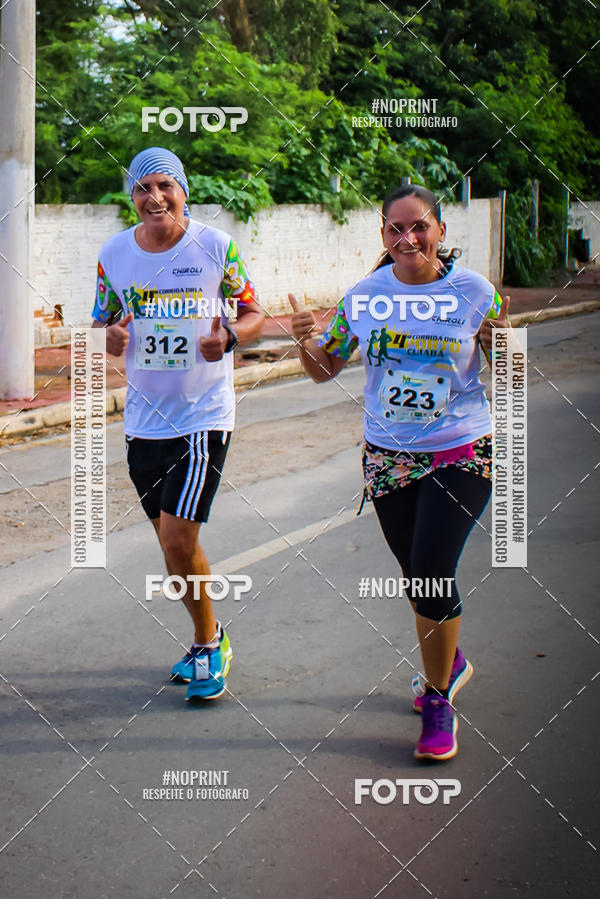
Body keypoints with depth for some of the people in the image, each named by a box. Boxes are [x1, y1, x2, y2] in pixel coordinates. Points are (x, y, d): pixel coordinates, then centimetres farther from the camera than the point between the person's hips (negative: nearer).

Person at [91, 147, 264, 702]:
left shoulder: (217, 246, -7)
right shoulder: (115, 254, 2)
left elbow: (254, 313, 2)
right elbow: (102, 325, 11)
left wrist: (228, 337, -20)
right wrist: (111, 337, -13)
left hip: (205, 415, -4)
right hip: (144, 420, 4)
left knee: (178, 541, -12)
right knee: (173, 542, 14)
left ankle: (210, 641, 12)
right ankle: (208, 638, 35)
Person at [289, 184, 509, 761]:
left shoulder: (473, 293, -6)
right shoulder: (364, 297, 0)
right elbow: (326, 369, 9)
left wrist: (500, 341, -19)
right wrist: (306, 343, -12)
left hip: (462, 456, -3)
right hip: (389, 458, 3)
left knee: (430, 574, -13)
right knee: (419, 578, 15)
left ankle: (438, 702, 7)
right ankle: (448, 663, 45)